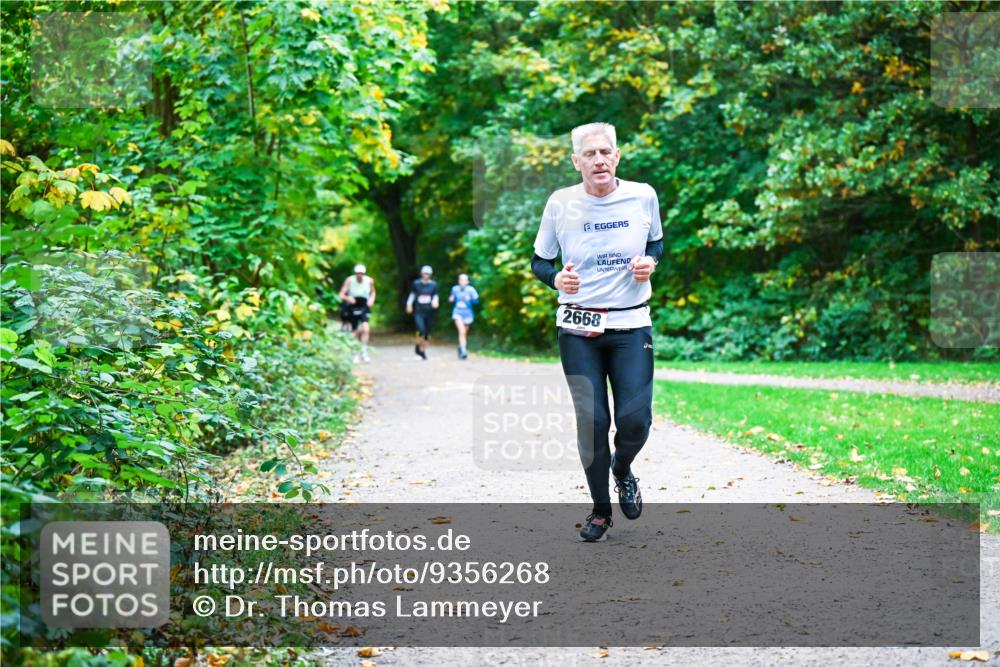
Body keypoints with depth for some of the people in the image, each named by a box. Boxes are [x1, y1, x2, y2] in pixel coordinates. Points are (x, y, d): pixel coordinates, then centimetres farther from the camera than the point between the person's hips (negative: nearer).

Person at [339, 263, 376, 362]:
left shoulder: (370, 281, -6)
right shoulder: (350, 280, -12)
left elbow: (373, 292, 14)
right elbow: (341, 294, -13)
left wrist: (372, 299, -6)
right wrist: (347, 298, -33)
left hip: (364, 307, 1)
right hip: (353, 307, 0)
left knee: (365, 328, -22)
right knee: (355, 332, 5)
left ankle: (364, 351, -15)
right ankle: (355, 353, 23)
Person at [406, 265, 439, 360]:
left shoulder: (433, 285, 4)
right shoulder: (416, 284, 2)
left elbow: (435, 295, 12)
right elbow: (412, 294, 17)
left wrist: (435, 302, -9)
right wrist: (409, 304, 16)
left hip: (429, 312, 2)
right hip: (419, 312, -2)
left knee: (427, 333, 7)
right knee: (421, 330, -21)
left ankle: (423, 350, 25)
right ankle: (419, 346, 3)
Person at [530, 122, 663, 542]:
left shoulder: (643, 196, -3)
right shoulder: (560, 203, -5)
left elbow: (657, 241, 16)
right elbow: (539, 261, 5)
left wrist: (649, 261, -6)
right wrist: (556, 278, -17)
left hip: (631, 325, 1)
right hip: (578, 329, 0)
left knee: (635, 420, -8)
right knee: (591, 421, -2)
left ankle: (622, 469, 28)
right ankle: (600, 510, 18)